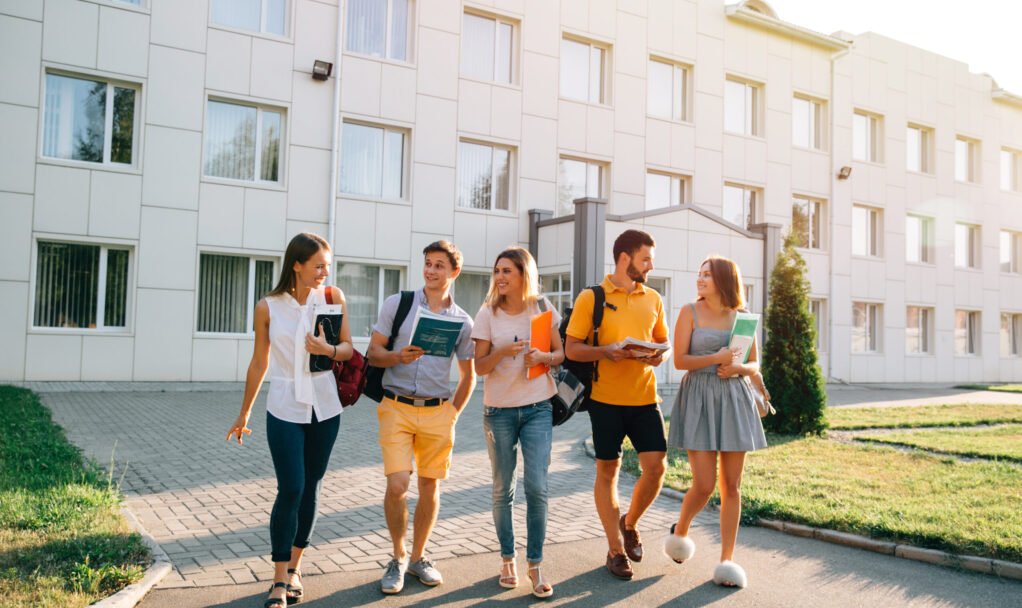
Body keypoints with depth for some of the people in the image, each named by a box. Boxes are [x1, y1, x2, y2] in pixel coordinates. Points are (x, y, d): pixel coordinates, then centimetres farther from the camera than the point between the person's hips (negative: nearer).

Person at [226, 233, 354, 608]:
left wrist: (328, 350, -23)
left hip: (324, 409, 2)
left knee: (311, 489, 10)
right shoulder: (268, 307, -5)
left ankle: (294, 568, 26)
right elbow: (259, 363, 4)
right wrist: (244, 413, 11)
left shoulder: (333, 297, -2)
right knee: (290, 490, -7)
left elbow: (348, 348, 1)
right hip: (285, 410, -2)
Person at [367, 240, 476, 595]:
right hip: (397, 408, -2)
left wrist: (453, 413, 5)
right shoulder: (397, 304, 2)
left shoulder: (462, 321, 6)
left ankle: (418, 557, 28)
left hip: (437, 412, 2)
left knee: (430, 487, 8)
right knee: (397, 485, -10)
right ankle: (398, 557, 14)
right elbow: (373, 352, 2)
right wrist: (399, 356, -18)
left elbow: (468, 375, 14)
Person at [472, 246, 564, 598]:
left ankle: (535, 565, 7)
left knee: (536, 487, -6)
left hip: (538, 409, 0)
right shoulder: (488, 313, -1)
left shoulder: (542, 309, 1)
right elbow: (479, 367, -3)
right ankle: (507, 560, 24)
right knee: (502, 489, 8)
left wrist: (543, 357, -14)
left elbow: (560, 354, 8)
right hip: (499, 410, 0)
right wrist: (503, 351, -22)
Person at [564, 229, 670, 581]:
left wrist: (659, 355, -5)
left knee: (656, 466, -2)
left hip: (645, 397, 4)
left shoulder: (653, 299, 9)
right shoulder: (591, 298, -3)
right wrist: (606, 351, -21)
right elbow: (571, 349, -4)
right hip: (606, 399, -3)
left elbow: (662, 342, 19)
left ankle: (629, 524, 27)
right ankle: (616, 550, 20)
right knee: (608, 470, 6)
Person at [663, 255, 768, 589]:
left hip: (735, 400, 3)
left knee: (731, 485, 4)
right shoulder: (690, 312, 0)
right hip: (699, 399, -3)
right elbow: (679, 360, -5)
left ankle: (727, 559, 14)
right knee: (704, 485, -6)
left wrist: (739, 368, -10)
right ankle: (680, 530, 24)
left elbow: (754, 365, 12)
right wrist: (715, 359, -18)